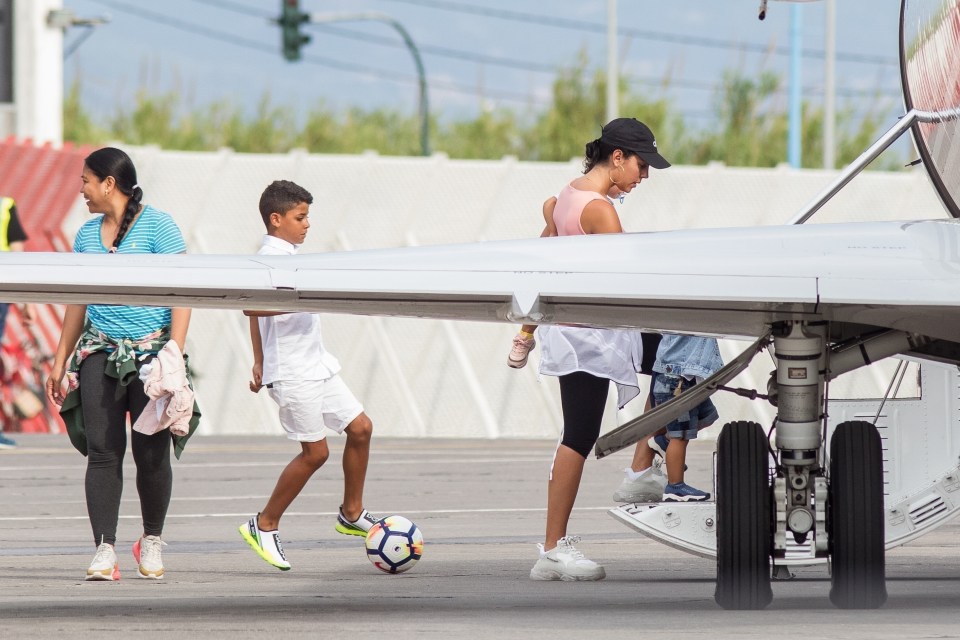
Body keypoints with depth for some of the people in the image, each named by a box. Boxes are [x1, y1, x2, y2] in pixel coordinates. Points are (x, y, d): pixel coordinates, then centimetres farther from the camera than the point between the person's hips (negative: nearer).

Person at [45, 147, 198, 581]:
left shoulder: (157, 226, -3)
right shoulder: (87, 234, 14)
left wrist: (175, 351, -16)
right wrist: (60, 361, 18)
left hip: (151, 350, -4)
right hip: (100, 350, 4)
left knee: (151, 452, -1)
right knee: (102, 449, -8)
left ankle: (152, 541, 20)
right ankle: (104, 550, -11)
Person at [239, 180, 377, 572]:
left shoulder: (288, 255, 17)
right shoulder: (271, 256, -14)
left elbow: (257, 313, 26)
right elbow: (251, 305, -29)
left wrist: (259, 363, 29)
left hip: (317, 366, 10)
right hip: (293, 373, -10)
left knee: (360, 428, 9)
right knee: (315, 451, -7)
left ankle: (352, 514, 20)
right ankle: (265, 526, 4)